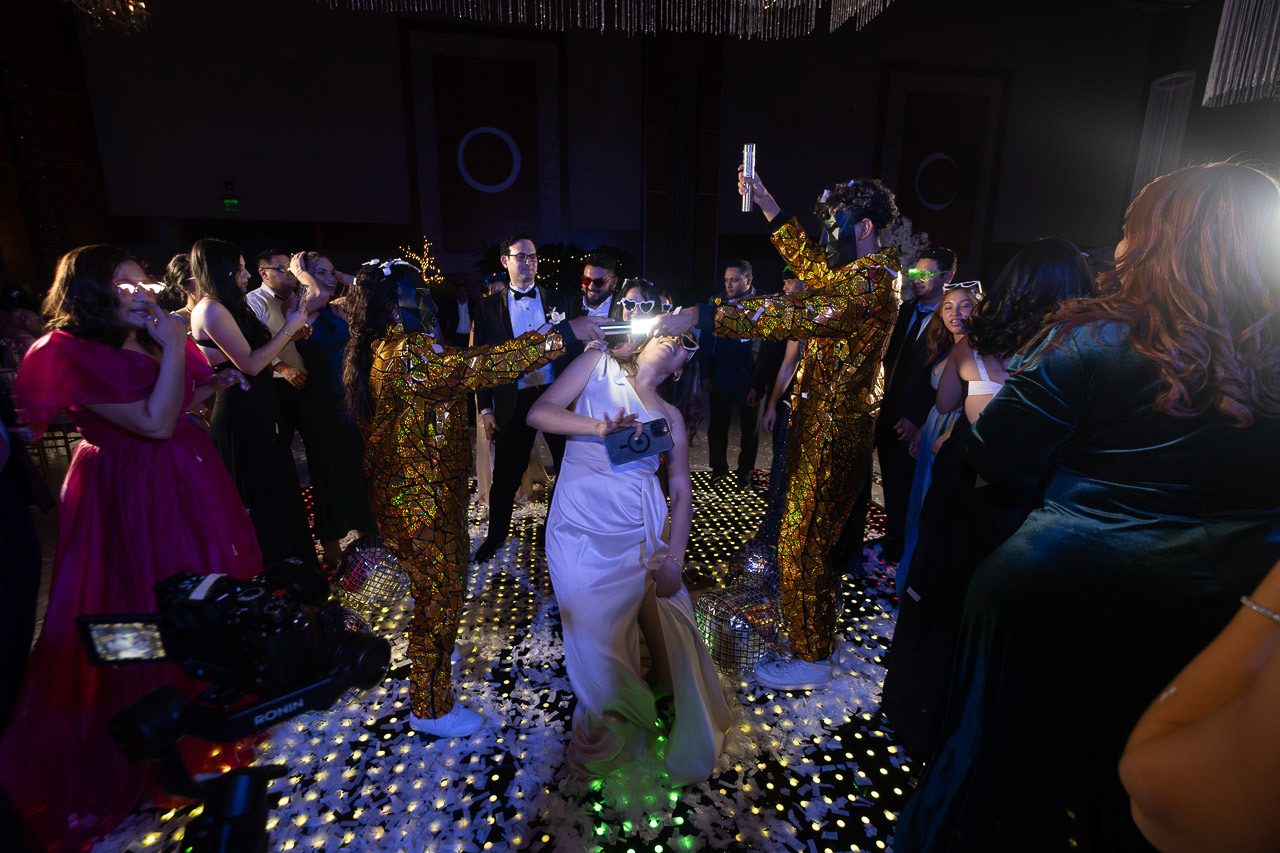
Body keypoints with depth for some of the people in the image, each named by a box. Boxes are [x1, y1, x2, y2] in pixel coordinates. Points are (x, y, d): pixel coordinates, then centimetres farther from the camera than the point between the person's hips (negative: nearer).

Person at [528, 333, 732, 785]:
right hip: (581, 529, -2)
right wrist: (599, 426, -17)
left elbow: (681, 491, 10)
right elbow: (539, 413, -2)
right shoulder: (598, 364, 8)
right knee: (597, 639, 3)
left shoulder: (670, 415, 14)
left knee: (670, 637, 4)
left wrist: (674, 559, -1)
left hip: (643, 532, 3)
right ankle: (609, 738, 31)